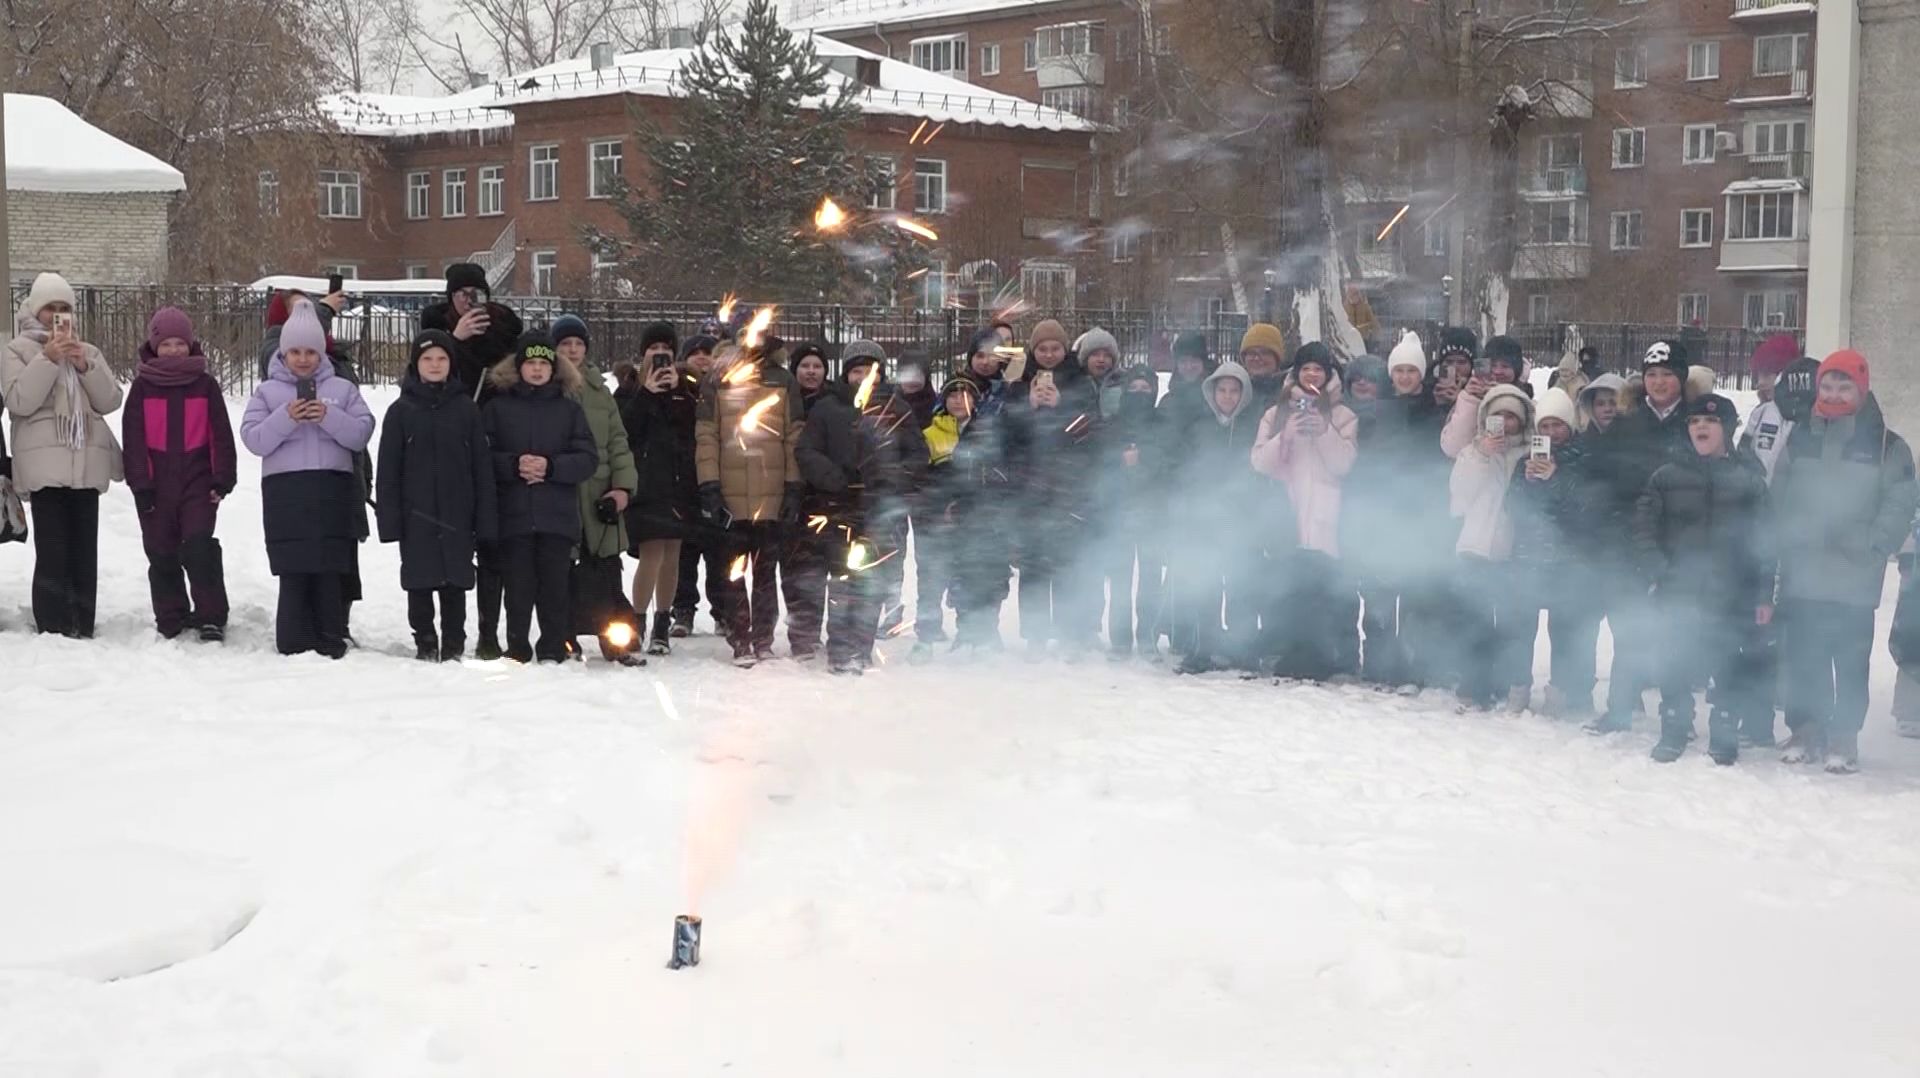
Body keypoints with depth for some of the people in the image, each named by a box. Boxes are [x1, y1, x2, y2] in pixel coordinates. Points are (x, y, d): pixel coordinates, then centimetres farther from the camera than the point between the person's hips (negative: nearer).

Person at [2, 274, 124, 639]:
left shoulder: (88, 351, 17)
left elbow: (110, 401, 7)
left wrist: (86, 366, -7)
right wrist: (49, 359, -15)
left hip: (87, 464, 4)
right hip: (45, 465, -4)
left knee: (84, 552, 6)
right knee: (53, 553, -11)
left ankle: (82, 629, 12)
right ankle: (53, 630, -8)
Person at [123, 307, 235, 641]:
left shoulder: (205, 385, 4)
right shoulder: (142, 387, 4)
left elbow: (220, 435, 4)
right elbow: (133, 438, 2)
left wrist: (222, 479, -2)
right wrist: (140, 483, -5)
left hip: (198, 481, -2)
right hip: (156, 484, 2)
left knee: (198, 547, -15)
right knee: (161, 555, 7)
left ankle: (211, 617, -8)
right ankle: (171, 622, 18)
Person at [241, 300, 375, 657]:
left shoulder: (343, 389, 13)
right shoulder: (267, 391, 12)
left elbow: (362, 434, 4)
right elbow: (253, 439, 2)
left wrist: (329, 418, -10)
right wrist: (285, 418, -12)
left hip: (333, 489, 1)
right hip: (285, 490, -1)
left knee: (331, 570, 0)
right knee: (294, 572, -3)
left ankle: (331, 644, 6)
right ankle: (294, 645, 2)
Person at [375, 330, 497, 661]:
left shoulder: (465, 408, 4)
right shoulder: (401, 410, 3)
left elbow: (482, 465, 4)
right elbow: (388, 469, 1)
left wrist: (485, 518, -2)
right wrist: (389, 518, -7)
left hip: (456, 515, 0)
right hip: (416, 516, 0)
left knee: (454, 581, 5)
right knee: (420, 582, 4)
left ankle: (454, 646, 15)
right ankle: (425, 644, 16)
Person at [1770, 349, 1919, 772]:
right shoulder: (1800, 439, 9)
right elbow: (1779, 497, 10)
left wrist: (1867, 547, -14)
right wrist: (1787, 538, -2)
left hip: (1854, 582, -3)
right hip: (1801, 576, 3)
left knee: (1850, 664, 0)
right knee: (1801, 661, 7)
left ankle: (1843, 739, 8)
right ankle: (1805, 730, 19)